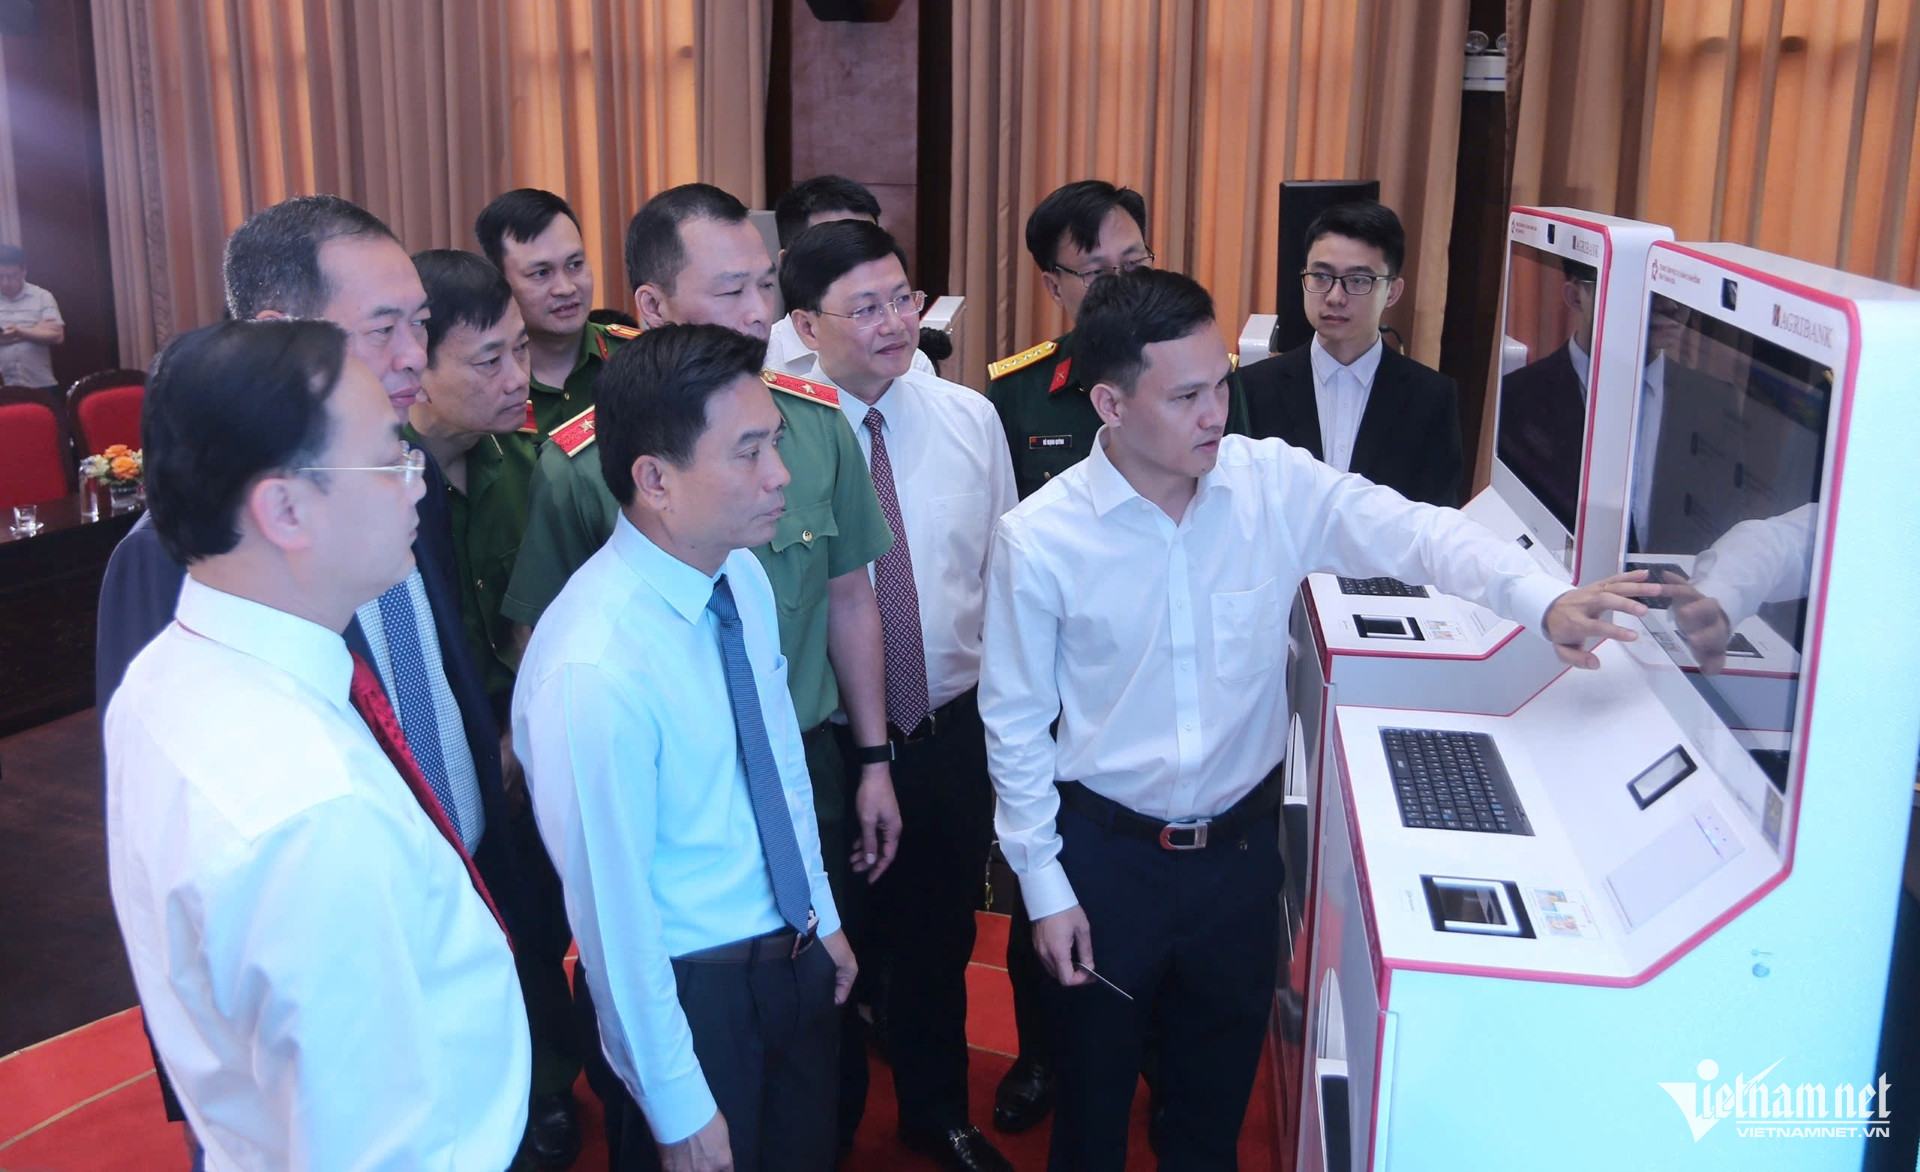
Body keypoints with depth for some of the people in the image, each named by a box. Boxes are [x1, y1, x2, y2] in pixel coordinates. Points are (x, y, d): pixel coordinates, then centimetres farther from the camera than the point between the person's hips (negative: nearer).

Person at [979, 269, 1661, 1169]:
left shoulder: (1274, 482, -10)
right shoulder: (1037, 539, -15)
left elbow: (1413, 530, -17)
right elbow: (1016, 722, -8)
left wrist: (1543, 600, -36)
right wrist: (1044, 887, -5)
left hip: (1242, 842, 2)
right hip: (1106, 850, -2)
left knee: (1218, 1091, 21)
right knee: (1094, 1086, 18)